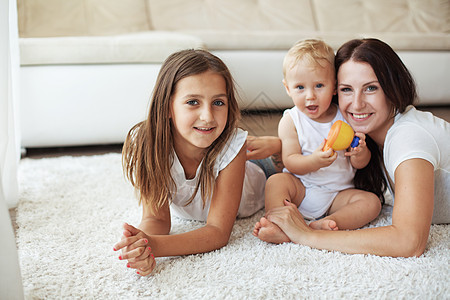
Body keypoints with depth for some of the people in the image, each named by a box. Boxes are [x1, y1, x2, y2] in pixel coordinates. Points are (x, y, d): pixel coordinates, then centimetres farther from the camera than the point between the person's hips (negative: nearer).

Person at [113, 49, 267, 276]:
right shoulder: (145, 143, -38)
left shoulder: (232, 145, -42)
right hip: (183, 209, 1)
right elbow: (156, 218, -31)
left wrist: (154, 245, -57)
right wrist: (141, 248, -56)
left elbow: (218, 231, -40)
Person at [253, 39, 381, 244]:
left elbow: (360, 164, 1)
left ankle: (322, 225, -38)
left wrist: (360, 152, -25)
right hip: (300, 189, -1)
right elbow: (290, 162, -13)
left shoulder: (345, 117, -2)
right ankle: (278, 227, -42)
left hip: (338, 194, 2)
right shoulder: (291, 120, -5)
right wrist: (314, 161, -35)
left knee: (372, 202, -19)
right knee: (276, 181, -27)